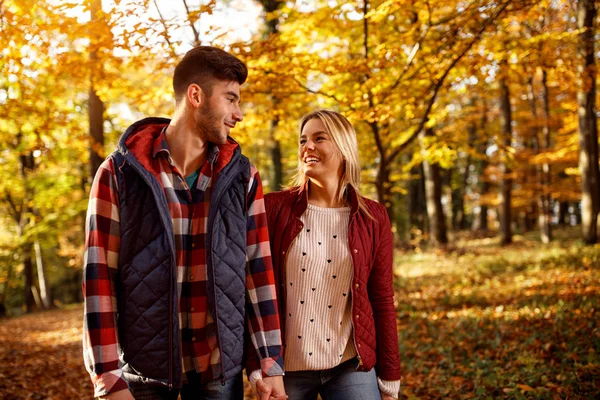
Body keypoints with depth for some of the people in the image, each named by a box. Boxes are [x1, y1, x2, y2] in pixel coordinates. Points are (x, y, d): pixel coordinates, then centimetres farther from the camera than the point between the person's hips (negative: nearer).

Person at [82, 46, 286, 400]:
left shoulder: (243, 176, 2)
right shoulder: (120, 172, -6)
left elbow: (259, 271, 3)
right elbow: (100, 276, -6)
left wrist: (271, 364, 0)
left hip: (222, 365, 2)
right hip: (143, 366, -2)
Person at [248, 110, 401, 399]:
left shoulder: (373, 218, 0)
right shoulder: (275, 208, -4)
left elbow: (382, 300, 3)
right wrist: (256, 366, -7)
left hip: (351, 367, 1)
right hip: (286, 367, 0)